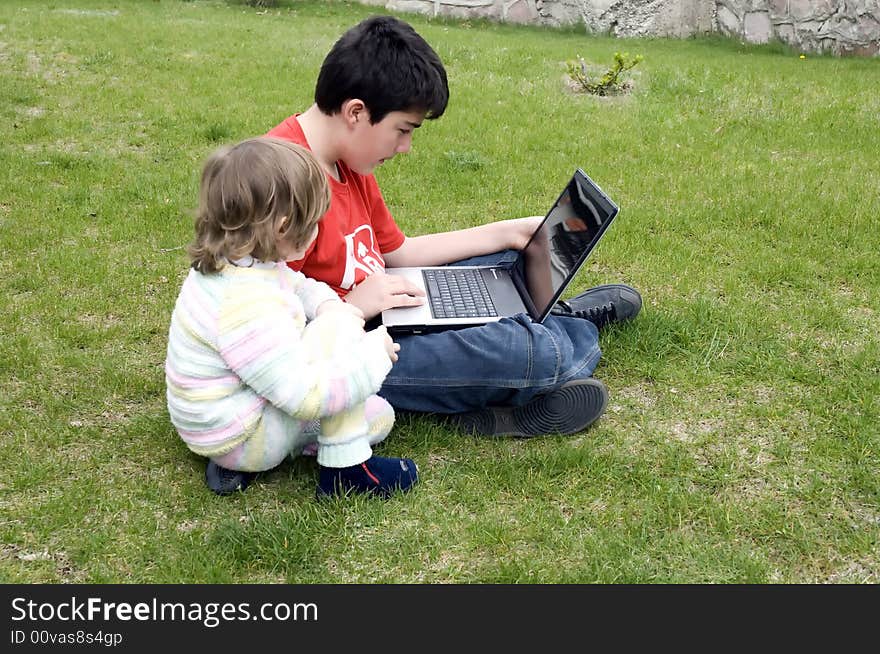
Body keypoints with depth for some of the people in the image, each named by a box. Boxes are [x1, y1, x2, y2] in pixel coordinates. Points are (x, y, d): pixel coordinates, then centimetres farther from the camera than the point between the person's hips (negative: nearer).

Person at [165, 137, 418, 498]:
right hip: (238, 438, -10)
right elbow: (307, 396, -34)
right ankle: (344, 467, -10)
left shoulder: (232, 262, -4)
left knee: (380, 417, 13)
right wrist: (375, 353, -22)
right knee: (340, 329, -20)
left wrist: (326, 303, -6)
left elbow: (297, 285, 16)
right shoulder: (249, 306, -34)